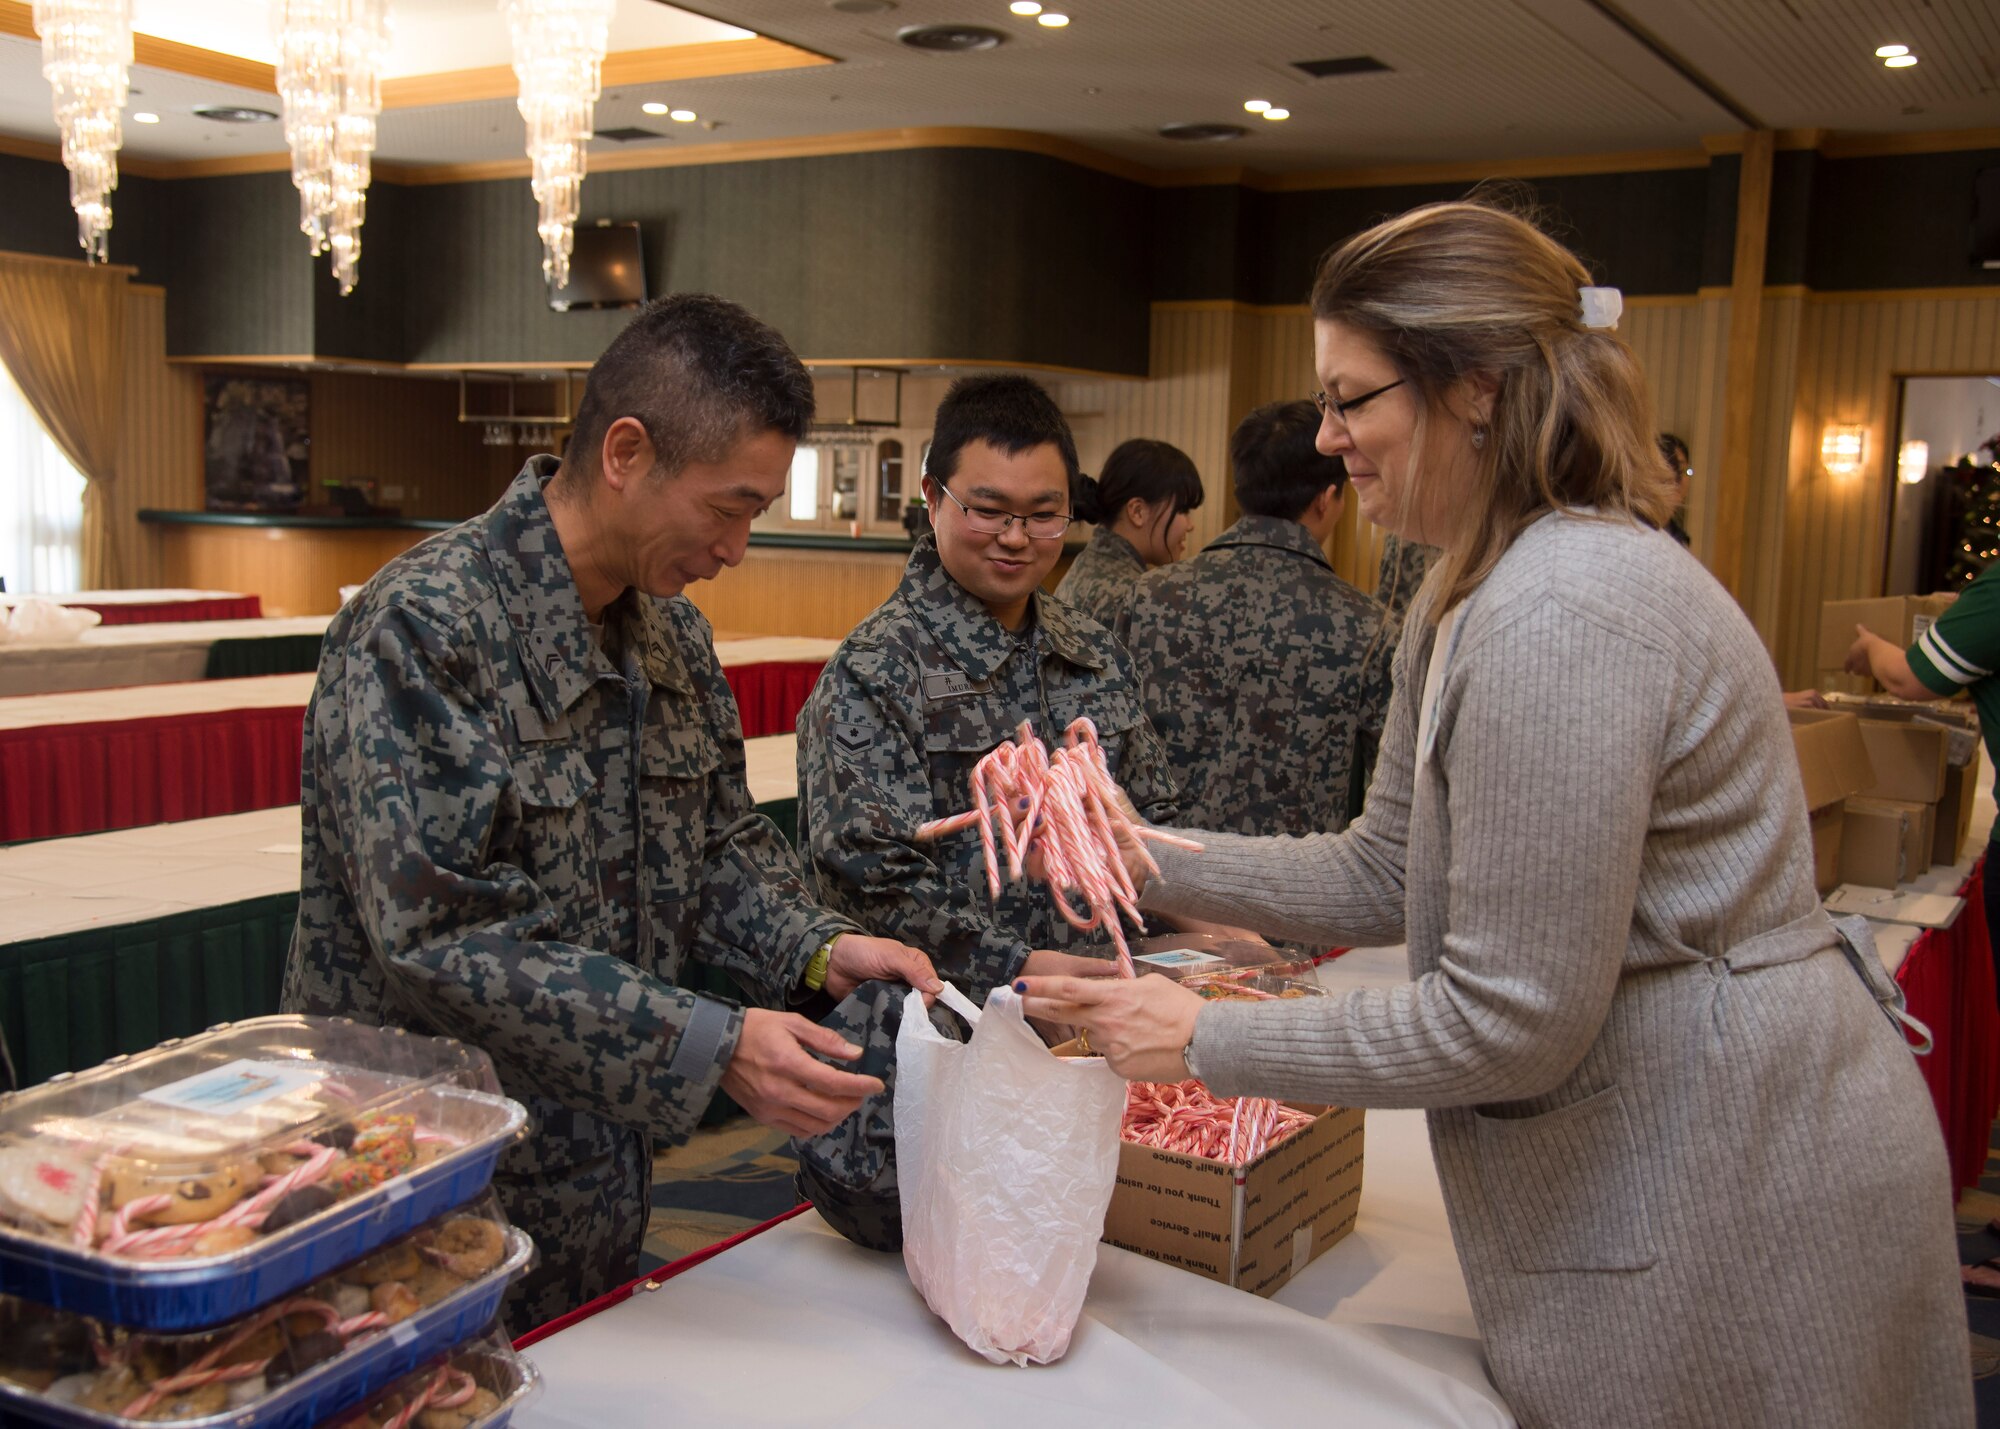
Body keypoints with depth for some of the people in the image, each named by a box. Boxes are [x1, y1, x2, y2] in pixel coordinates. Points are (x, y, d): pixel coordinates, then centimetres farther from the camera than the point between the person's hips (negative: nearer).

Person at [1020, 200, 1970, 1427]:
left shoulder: (1560, 616, -27)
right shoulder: (1468, 599, 6)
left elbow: (1511, 1020, -25)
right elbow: (1385, 877, 8)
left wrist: (1208, 1040, -18)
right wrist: (1144, 861, -1)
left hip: (1734, 1200, -9)